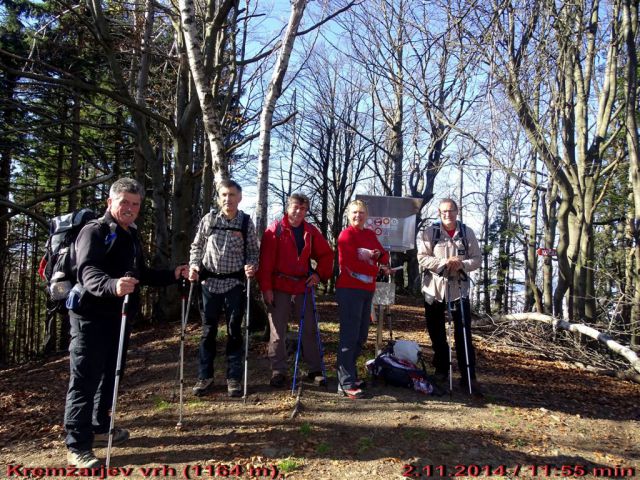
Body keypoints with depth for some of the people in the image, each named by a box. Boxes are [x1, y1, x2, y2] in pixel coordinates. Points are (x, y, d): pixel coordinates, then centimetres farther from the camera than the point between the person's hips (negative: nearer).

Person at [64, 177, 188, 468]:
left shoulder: (132, 236, 15)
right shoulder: (94, 231, -12)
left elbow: (141, 275, 23)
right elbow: (87, 273, -28)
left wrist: (172, 276, 14)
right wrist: (113, 286, -47)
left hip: (119, 317, 8)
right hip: (91, 318, -8)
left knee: (110, 376, 18)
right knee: (85, 381, -2)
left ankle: (99, 428, 34)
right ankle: (77, 446, 8)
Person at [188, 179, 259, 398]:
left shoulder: (246, 222, -1)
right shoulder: (208, 219, 1)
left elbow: (253, 250, 3)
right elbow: (197, 246, 8)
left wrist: (251, 266, -16)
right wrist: (194, 266, -7)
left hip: (235, 283, -1)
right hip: (210, 281, 1)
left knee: (234, 331, 5)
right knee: (208, 330, 9)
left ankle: (234, 378, 17)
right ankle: (205, 376, 23)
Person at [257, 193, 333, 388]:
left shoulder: (311, 231, 6)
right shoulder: (275, 229, -6)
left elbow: (326, 254, 15)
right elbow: (266, 259, -10)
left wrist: (319, 274, 0)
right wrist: (266, 287, -14)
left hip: (303, 285, 4)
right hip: (279, 286, -3)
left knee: (310, 328, 9)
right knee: (278, 330, 3)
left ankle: (315, 369, 21)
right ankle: (278, 371, 14)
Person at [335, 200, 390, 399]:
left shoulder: (370, 234, 17)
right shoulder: (346, 234, -7)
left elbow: (383, 254, 16)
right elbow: (350, 263, -17)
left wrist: (380, 256, -8)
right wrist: (378, 269, -12)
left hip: (367, 290, 8)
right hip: (349, 290, -8)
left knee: (361, 336, 14)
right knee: (350, 336, -8)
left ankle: (349, 373, 27)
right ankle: (346, 384, -3)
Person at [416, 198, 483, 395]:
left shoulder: (467, 233, 4)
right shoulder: (429, 233, -2)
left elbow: (477, 258, 3)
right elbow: (422, 258, -9)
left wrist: (462, 264, -17)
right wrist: (444, 263, -21)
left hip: (459, 289, 0)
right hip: (434, 289, 0)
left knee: (464, 334, 0)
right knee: (436, 333, 11)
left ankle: (468, 377, 8)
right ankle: (441, 371, 28)